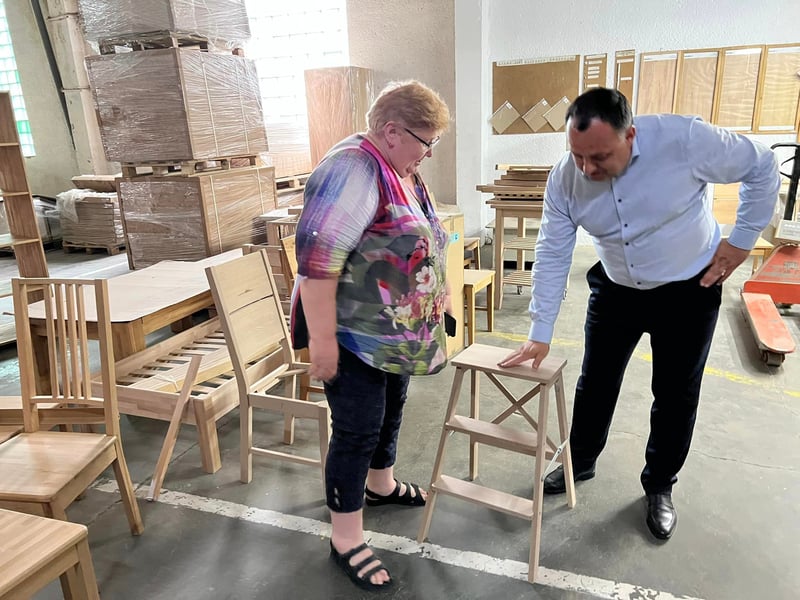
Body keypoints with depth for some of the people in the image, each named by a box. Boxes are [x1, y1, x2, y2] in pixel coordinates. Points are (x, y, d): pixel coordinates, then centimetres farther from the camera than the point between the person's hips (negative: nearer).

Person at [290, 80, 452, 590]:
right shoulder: (353, 169, -23)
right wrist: (322, 338, -28)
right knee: (357, 430, 0)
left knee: (390, 412, 23)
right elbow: (317, 256, -29)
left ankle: (381, 485, 47)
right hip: (354, 335, -9)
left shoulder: (400, 171, 9)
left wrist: (436, 295, 22)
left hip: (396, 332, 10)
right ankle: (346, 539, 18)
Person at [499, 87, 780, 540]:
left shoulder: (685, 139, -28)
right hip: (616, 291, 2)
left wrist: (743, 239, -10)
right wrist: (540, 335, -16)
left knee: (676, 397, 8)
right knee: (595, 385, 10)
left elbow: (762, 167, -11)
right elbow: (552, 256, -15)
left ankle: (660, 487, 30)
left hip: (689, 290, -2)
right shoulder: (565, 179, -19)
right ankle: (580, 463, 35)